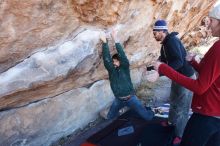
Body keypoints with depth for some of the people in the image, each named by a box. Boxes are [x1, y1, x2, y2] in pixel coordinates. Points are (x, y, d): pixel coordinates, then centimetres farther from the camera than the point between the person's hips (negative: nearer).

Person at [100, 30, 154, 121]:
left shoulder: (125, 68, -8)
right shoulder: (111, 70, -3)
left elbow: (123, 56, -25)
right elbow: (106, 58, -18)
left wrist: (115, 40, -32)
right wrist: (104, 42, -28)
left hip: (130, 98, -3)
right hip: (118, 100, 3)